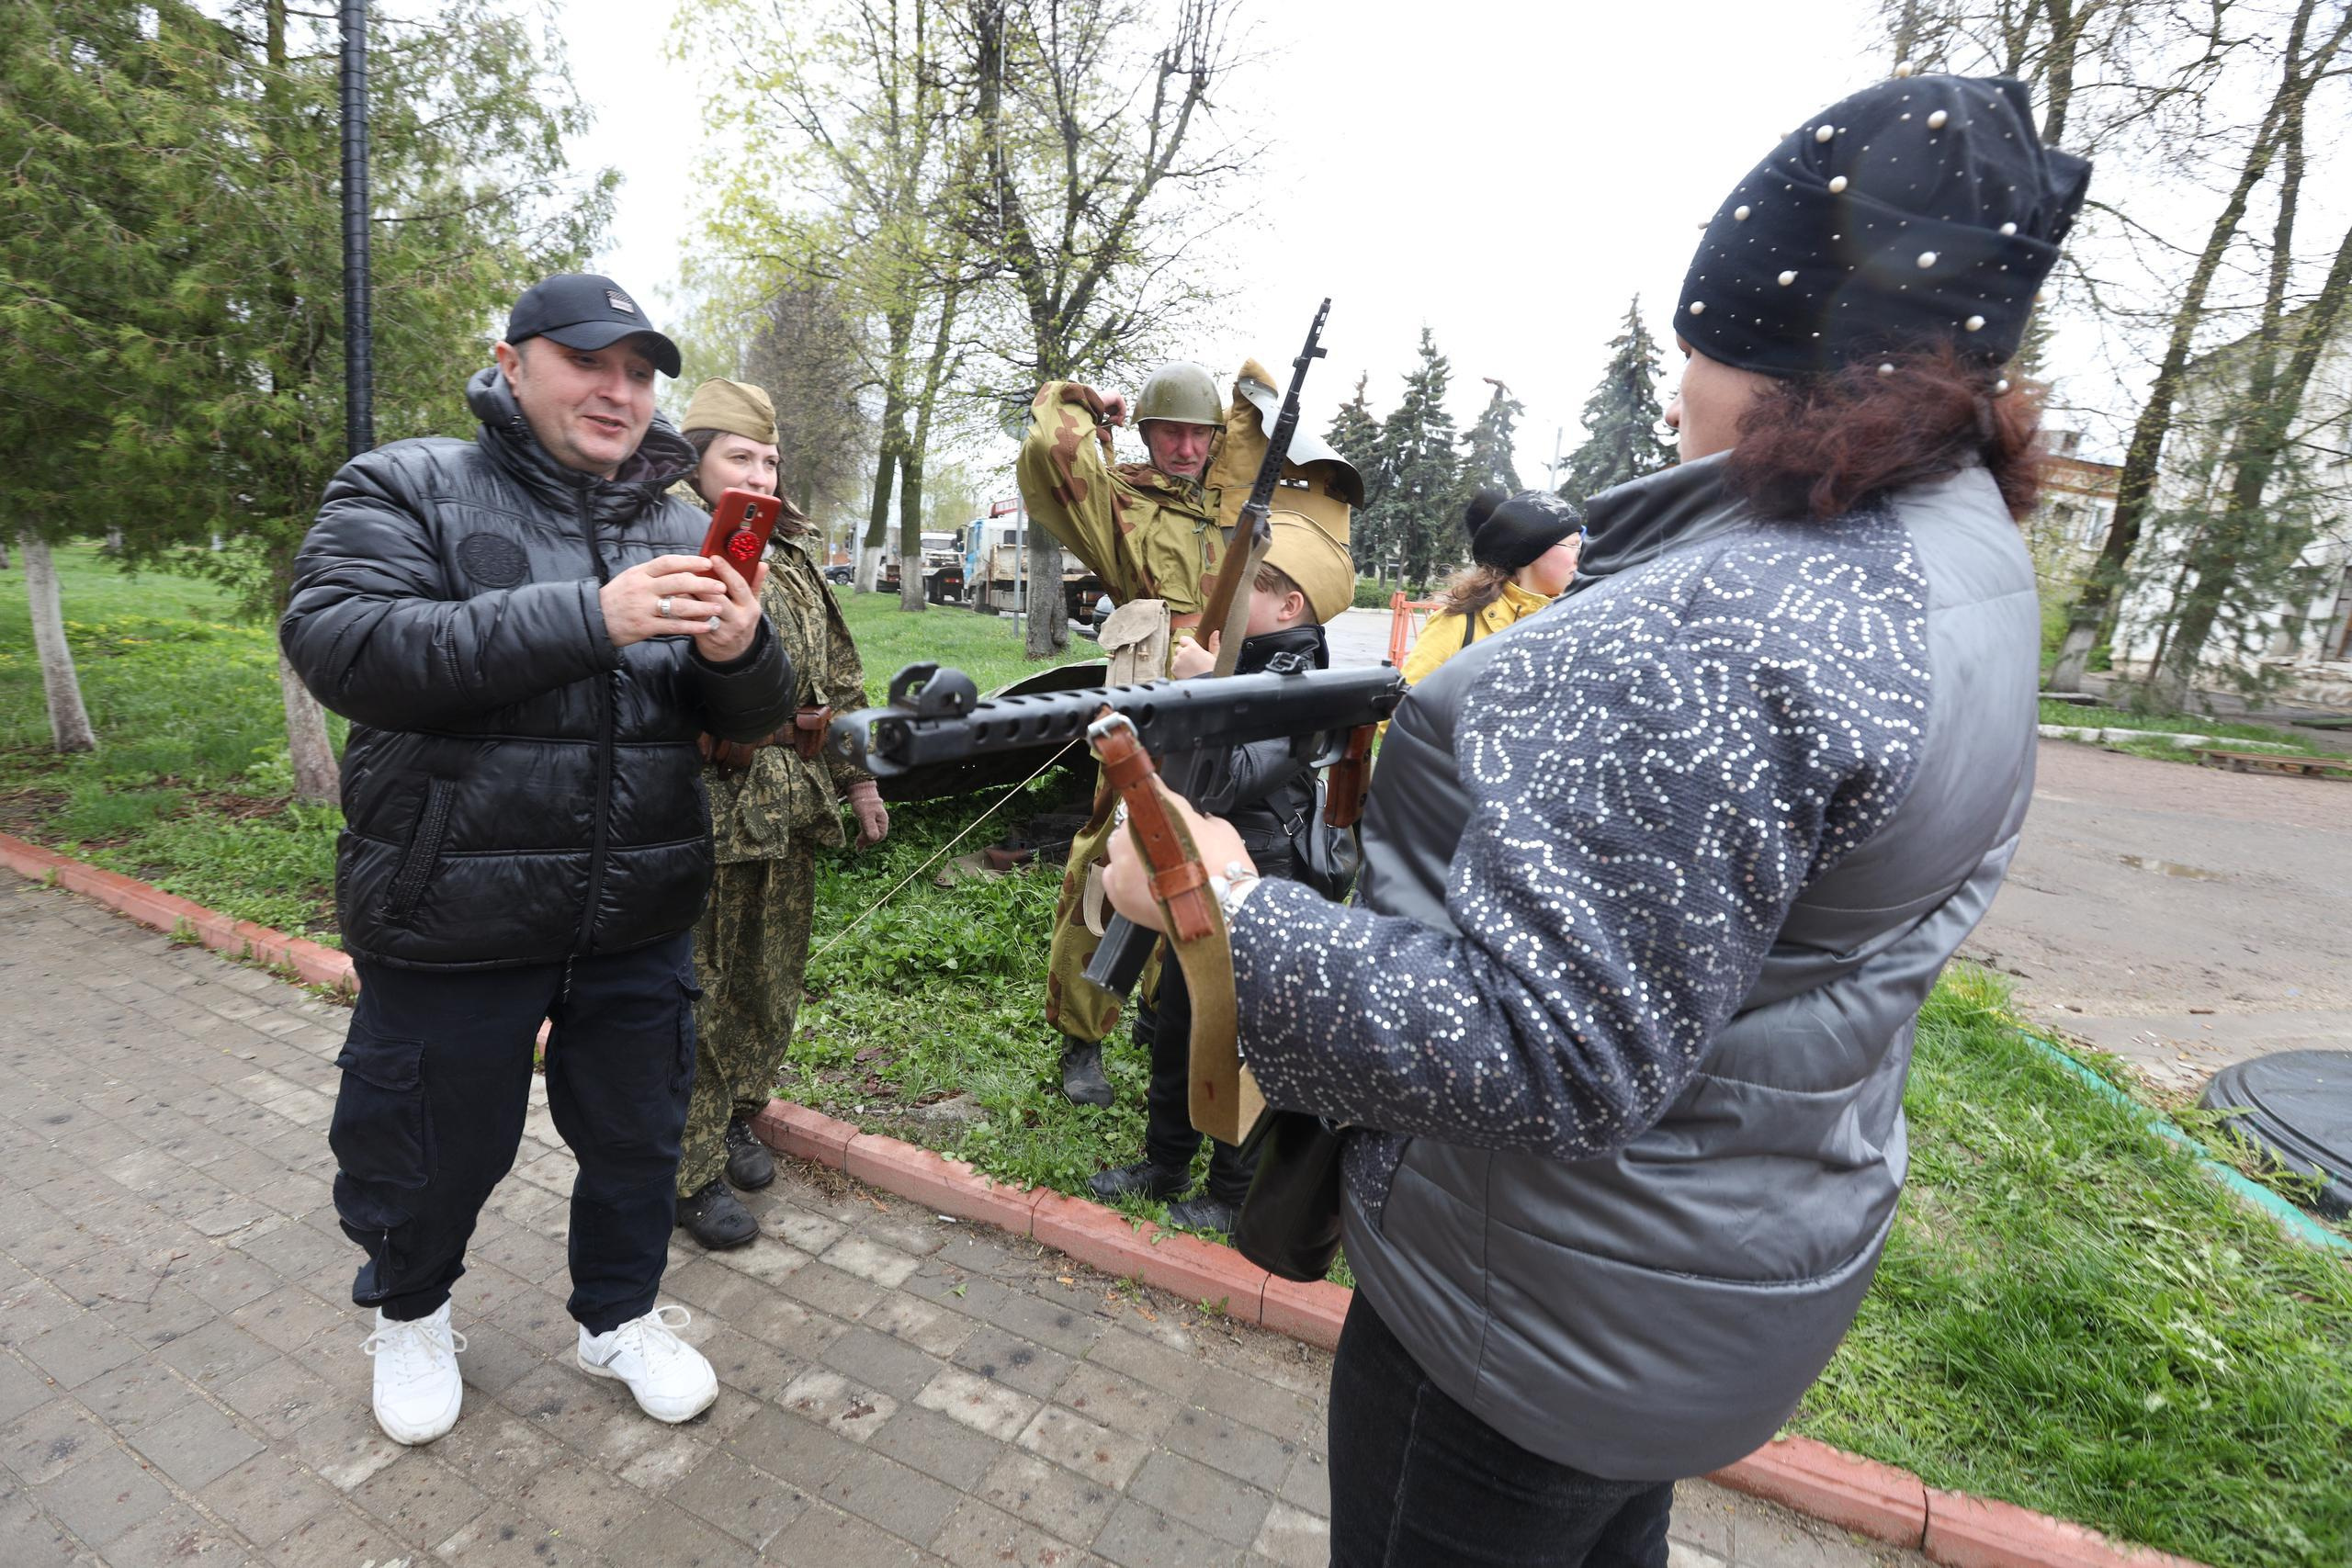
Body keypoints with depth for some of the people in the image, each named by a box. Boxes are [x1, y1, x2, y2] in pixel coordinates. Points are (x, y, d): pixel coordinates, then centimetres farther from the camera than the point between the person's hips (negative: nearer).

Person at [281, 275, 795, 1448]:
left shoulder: (680, 530, 6)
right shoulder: (405, 490, -3)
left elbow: (750, 717, 3)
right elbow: (339, 644, -20)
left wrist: (738, 653, -22)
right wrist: (588, 617, -29)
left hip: (640, 916, 3)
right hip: (454, 910, -3)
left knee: (635, 1135, 17)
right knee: (435, 1146, 17)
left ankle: (620, 1315, 43)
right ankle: (408, 1311, 49)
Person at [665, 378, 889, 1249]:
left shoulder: (796, 561, 16)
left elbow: (839, 680, 20)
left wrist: (859, 777, 18)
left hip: (788, 816, 7)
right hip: (698, 817, -6)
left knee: (768, 983, 17)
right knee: (691, 998, 4)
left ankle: (736, 1119, 38)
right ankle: (692, 1172, 19)